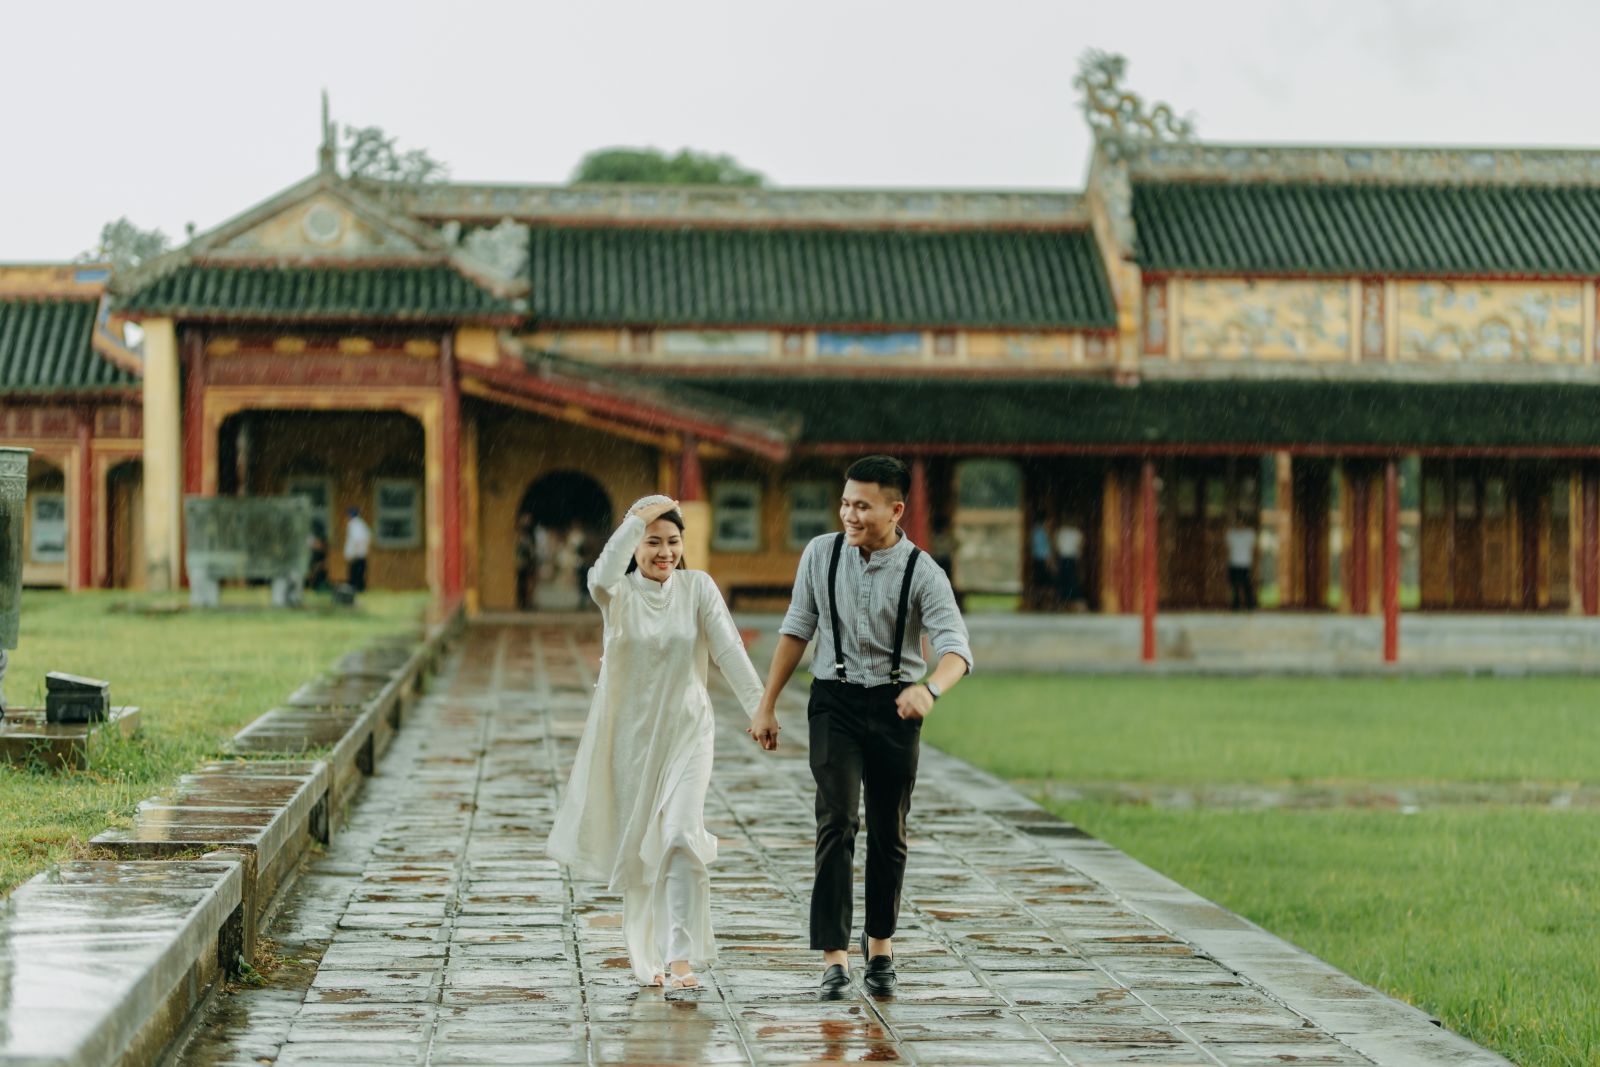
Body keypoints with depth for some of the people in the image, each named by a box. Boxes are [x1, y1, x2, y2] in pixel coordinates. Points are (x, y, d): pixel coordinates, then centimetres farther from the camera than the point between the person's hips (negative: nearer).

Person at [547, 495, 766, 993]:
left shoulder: (698, 587, -3)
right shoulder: (618, 592, -6)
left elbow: (729, 650, -11)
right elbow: (602, 575, -31)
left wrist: (759, 707, -23)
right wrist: (638, 519, -41)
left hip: (686, 733, 0)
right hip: (628, 734, 1)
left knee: (680, 838, -16)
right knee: (634, 845, 9)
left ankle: (681, 956, -18)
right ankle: (645, 952, 29)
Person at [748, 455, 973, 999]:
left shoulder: (922, 573, -11)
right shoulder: (820, 554, -3)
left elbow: (956, 648, -22)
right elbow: (797, 630, 7)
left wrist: (930, 688, -44)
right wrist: (767, 705, 7)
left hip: (894, 707, 0)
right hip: (835, 702, 0)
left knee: (889, 833, 9)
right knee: (837, 822, -14)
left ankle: (880, 945, 28)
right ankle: (834, 957, -16)